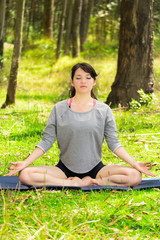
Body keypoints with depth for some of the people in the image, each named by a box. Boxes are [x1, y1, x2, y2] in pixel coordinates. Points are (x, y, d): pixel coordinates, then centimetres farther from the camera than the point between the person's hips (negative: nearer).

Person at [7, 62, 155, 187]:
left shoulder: (104, 110, 5)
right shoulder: (59, 109, 4)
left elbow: (113, 142, 3)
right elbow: (47, 141, 4)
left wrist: (133, 163, -11)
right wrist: (25, 162, -8)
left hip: (95, 168, 0)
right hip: (65, 168, 0)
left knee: (134, 176, -26)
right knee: (25, 175, -26)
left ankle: (87, 182, -15)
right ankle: (75, 184, -20)